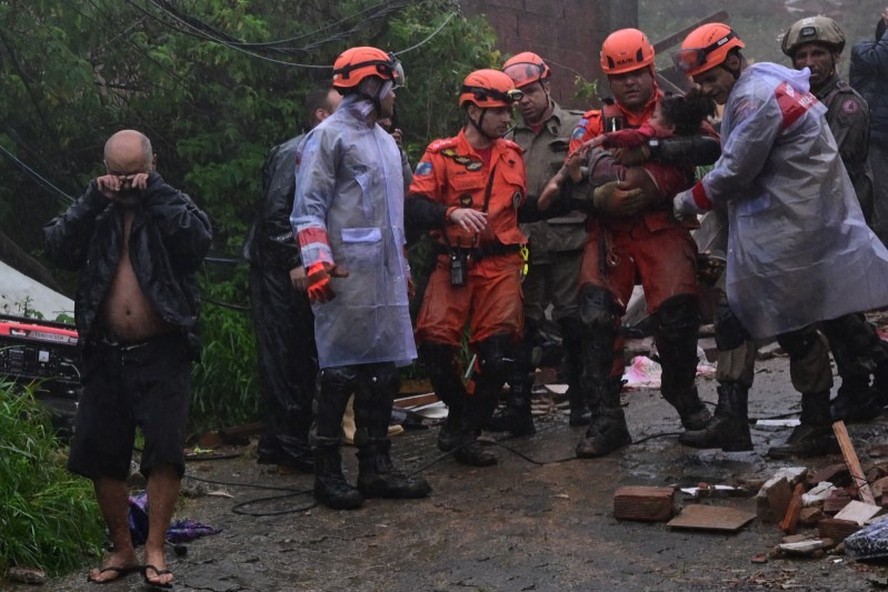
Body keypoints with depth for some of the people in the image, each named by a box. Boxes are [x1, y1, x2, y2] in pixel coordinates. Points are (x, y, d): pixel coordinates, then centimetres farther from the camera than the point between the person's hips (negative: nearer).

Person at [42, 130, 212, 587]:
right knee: (99, 453, 5)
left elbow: (199, 240, -19)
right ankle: (121, 549, 18)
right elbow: (57, 248, -7)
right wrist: (93, 200, -14)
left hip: (162, 353, -3)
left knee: (165, 449, -9)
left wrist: (154, 192, -17)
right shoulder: (95, 213, 9)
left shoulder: (172, 206, 3)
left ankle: (155, 550, 0)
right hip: (107, 355, 3)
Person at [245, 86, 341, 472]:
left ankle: (292, 440, 20)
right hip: (279, 269, -9)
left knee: (303, 356, 11)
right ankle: (283, 444, 1)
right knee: (284, 356, -5)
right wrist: (295, 262, -21)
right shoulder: (294, 153, -13)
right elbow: (275, 212, -19)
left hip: (302, 268, 9)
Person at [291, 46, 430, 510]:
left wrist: (402, 264, 25)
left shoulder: (384, 141, 22)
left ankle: (376, 467, 16)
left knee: (385, 367, 8)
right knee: (341, 371, -6)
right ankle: (327, 473, 2)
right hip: (347, 278, -8)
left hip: (385, 277, 9)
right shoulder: (329, 136, -5)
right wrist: (317, 265, -20)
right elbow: (308, 208, -11)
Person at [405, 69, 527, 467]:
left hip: (501, 264, 3)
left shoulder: (512, 155, 16)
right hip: (453, 264, -3)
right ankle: (459, 411, 15)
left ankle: (465, 433, 4)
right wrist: (452, 213, -25)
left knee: (499, 349, -11)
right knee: (434, 342, -15)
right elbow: (413, 209, -10)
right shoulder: (442, 154, 0)